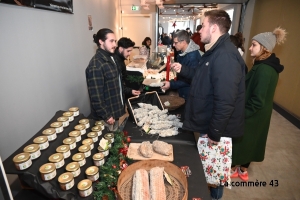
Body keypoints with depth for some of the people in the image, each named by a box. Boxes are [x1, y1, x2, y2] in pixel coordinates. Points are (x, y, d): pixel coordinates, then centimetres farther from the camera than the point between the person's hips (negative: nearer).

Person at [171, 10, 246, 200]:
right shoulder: (216, 51, 7)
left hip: (215, 128, -10)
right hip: (209, 122, 10)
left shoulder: (225, 56, -28)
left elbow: (225, 101, -31)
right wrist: (183, 69, 10)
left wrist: (214, 133, -23)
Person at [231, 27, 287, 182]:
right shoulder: (268, 66, 5)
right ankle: (243, 170, 39)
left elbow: (257, 100, -27)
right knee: (250, 141, 21)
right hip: (258, 115, 9)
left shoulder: (263, 69, -26)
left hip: (252, 116, -9)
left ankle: (232, 169, 32)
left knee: (240, 140, 10)